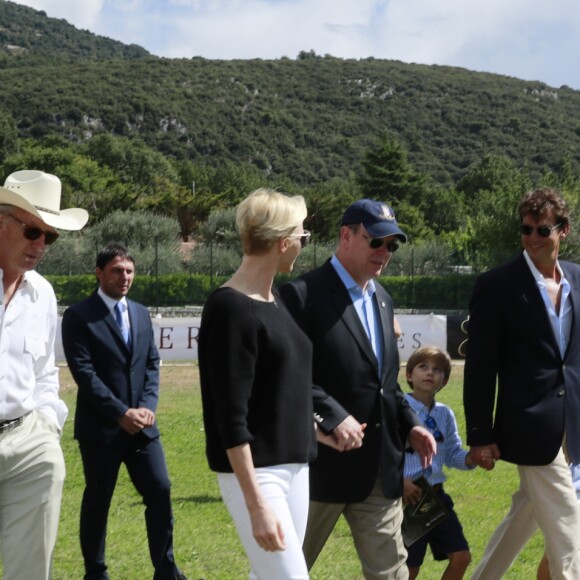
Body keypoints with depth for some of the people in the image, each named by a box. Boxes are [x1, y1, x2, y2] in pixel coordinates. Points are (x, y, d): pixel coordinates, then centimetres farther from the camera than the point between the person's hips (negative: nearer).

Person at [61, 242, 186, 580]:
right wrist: (120, 413, -17)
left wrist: (147, 406, -7)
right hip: (101, 426, -5)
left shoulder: (141, 313, 13)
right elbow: (84, 372, -13)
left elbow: (152, 364, 10)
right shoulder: (79, 316, -6)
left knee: (160, 491, 1)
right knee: (98, 501, 5)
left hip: (142, 423, 5)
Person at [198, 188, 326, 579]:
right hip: (254, 472, -8)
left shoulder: (277, 299, 10)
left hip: (295, 466, 8)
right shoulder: (230, 309, -16)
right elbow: (231, 418, -20)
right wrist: (256, 504, -23)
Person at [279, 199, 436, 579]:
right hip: (324, 462, -7)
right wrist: (333, 417, -23)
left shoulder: (382, 300, 15)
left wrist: (409, 423, 8)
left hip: (381, 467, 7)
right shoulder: (303, 294, -10)